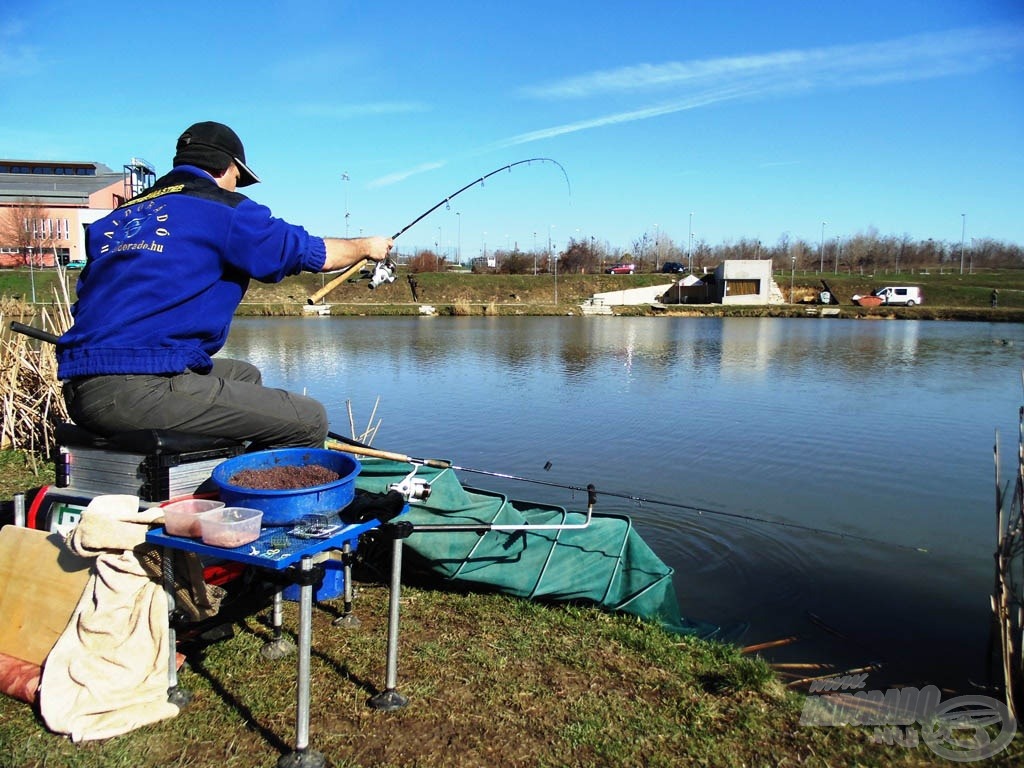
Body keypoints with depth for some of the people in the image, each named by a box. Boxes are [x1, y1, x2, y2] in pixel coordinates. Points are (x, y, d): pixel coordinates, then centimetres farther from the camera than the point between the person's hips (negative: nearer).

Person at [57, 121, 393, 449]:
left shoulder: (117, 218, 20)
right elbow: (321, 255, 6)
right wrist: (368, 246, 25)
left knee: (244, 376, 28)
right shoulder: (224, 209, 0)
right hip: (141, 391, -9)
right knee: (309, 421, -4)